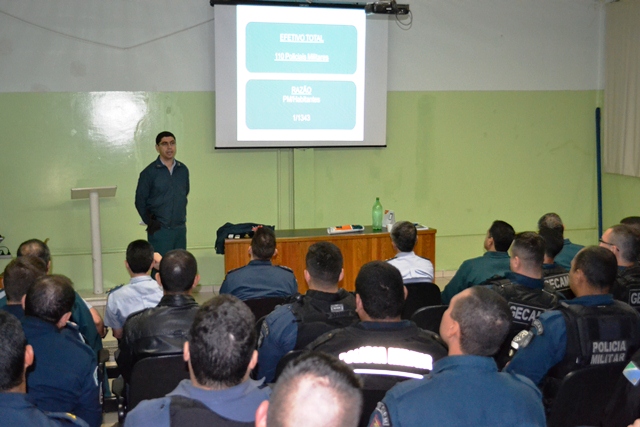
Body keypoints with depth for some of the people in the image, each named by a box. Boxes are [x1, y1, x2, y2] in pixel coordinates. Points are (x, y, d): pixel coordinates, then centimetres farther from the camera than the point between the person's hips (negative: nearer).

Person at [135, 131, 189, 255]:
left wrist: (181, 216, 12)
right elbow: (140, 201, -1)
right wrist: (150, 222, -5)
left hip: (180, 229, 4)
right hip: (159, 230, -4)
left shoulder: (183, 170, 7)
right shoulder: (149, 172, -5)